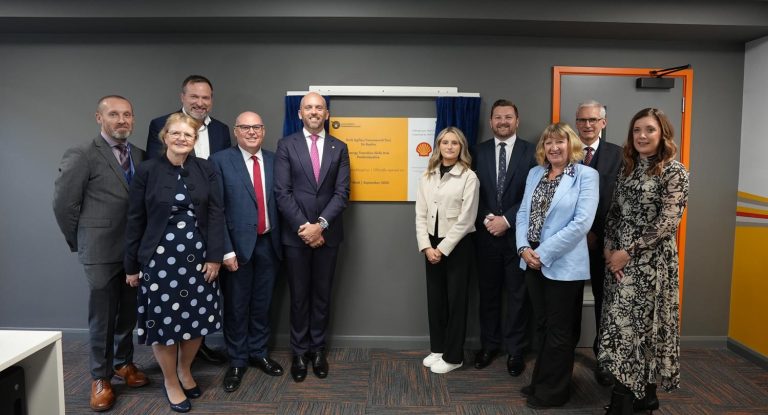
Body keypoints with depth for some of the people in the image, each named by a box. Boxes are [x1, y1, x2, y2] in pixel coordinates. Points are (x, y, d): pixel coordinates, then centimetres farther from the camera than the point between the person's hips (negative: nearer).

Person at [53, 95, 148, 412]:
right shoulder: (82, 156, -9)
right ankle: (100, 378, 25)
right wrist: (80, 243, 1)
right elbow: (63, 204, -6)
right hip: (102, 252, -4)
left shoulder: (140, 155, 7)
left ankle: (123, 362, 36)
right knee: (102, 317, 8)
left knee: (129, 313, 16)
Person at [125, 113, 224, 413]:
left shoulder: (206, 169, 2)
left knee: (197, 318, 9)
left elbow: (216, 214, 0)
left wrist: (215, 256, -6)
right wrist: (131, 265, 1)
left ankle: (185, 371, 35)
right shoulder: (147, 171, -3)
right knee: (164, 320, 7)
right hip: (160, 258, -2)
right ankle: (170, 381, 29)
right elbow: (135, 220, 0)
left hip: (198, 257, 2)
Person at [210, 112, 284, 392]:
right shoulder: (220, 161, -5)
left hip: (268, 243, 3)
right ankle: (237, 361, 28)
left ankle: (258, 353, 34)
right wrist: (226, 250, -13)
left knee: (262, 303, 16)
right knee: (236, 306, 11)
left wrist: (281, 240, 3)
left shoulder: (274, 160, 6)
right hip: (238, 243, -3)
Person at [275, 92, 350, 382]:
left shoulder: (339, 148, 5)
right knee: (299, 295, 9)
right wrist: (303, 227, -13)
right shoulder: (286, 145, 1)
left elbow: (342, 192, -2)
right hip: (295, 234, -1)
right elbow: (282, 192, -6)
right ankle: (299, 351, 23)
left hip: (327, 233, 1)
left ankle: (318, 348, 26)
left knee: (322, 294, 11)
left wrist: (320, 224, -14)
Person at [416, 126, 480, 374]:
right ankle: (437, 348, 29)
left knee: (456, 299, 6)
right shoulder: (427, 176, 6)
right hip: (432, 245, 5)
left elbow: (466, 219, -13)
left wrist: (442, 248, -13)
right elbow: (421, 215, 4)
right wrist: (426, 246, -7)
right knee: (435, 297, 12)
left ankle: (453, 356, 19)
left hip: (458, 245, -4)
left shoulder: (469, 177, -8)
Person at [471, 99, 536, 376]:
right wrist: (487, 219, -10)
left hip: (517, 234, -2)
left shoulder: (531, 152, -1)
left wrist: (506, 220, -12)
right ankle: (489, 344, 26)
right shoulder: (479, 152, 6)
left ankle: (515, 350, 21)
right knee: (488, 293, 11)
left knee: (517, 294, 7)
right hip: (486, 233, 2)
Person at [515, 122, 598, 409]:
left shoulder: (586, 175, -8)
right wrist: (524, 248, -8)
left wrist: (543, 253, -18)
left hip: (563, 265, -5)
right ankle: (540, 382, 34)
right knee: (542, 327, 18)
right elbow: (523, 213, 8)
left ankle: (552, 392, 26)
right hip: (533, 262, 6)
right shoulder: (535, 173, 10)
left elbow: (581, 223, -17)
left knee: (559, 332, 9)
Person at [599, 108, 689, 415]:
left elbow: (668, 222, -15)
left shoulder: (674, 171, -8)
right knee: (640, 327, 13)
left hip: (650, 260, -6)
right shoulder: (628, 166, 10)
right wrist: (609, 247, -1)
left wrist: (628, 252, -15)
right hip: (619, 256, 6)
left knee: (629, 326, -4)